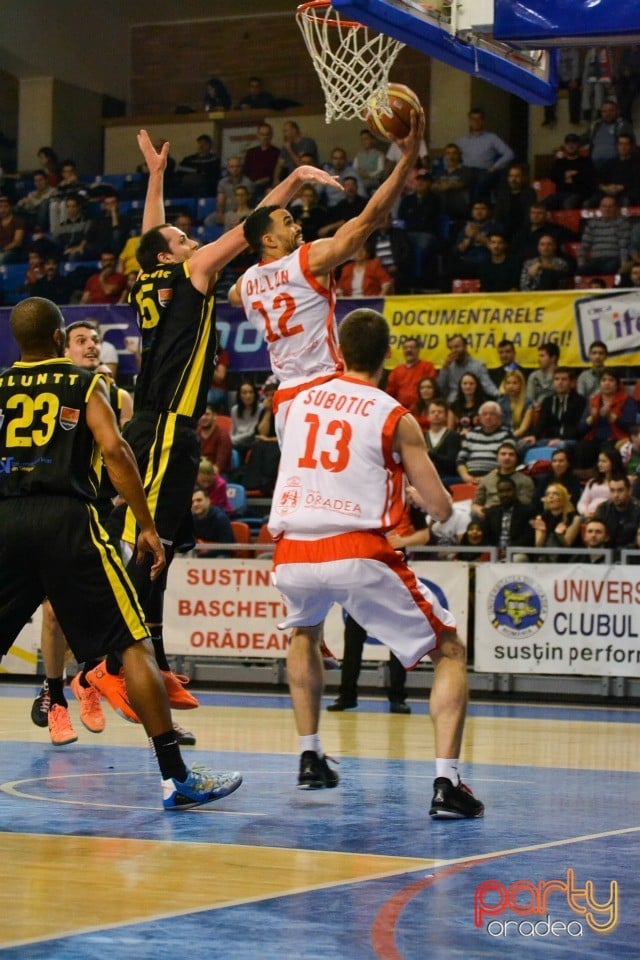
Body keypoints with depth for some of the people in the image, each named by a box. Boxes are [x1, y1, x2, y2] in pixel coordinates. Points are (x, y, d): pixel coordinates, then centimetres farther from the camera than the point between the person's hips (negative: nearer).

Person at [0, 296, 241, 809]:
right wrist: (148, 526, -5)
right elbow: (113, 448, -5)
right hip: (66, 518, -3)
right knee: (134, 645, 0)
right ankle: (176, 776, -5)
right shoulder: (85, 384, 9)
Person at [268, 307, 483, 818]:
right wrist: (411, 474, 26)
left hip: (293, 554, 4)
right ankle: (447, 783, -8)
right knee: (450, 652, 9)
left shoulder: (301, 401, 15)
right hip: (359, 554, -4)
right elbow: (441, 508, 4)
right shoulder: (395, 418, 2)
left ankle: (310, 758, 33)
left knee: (305, 633, 38)